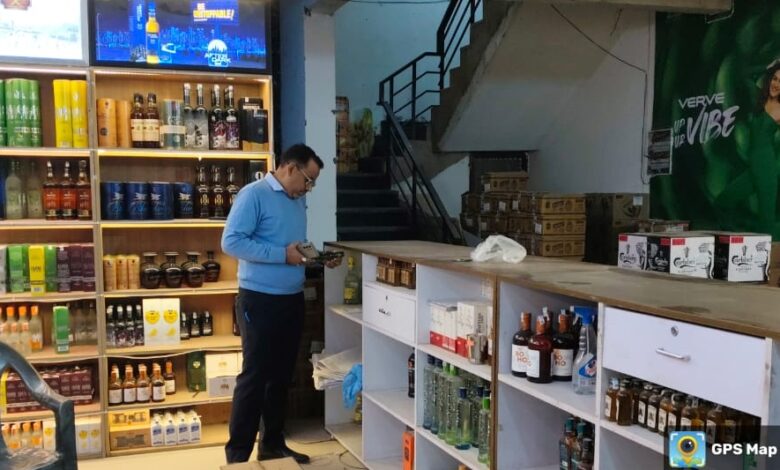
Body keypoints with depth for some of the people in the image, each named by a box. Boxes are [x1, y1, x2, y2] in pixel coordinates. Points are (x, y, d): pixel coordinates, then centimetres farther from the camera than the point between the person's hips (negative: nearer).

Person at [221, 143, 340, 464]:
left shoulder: (298, 201, 13)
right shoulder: (254, 194, -11)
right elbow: (231, 241, -20)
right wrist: (282, 254, -22)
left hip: (292, 299, 8)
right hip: (259, 300, -8)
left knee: (282, 375, 15)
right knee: (254, 376, -2)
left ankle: (273, 443, 29)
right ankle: (237, 454, 10)